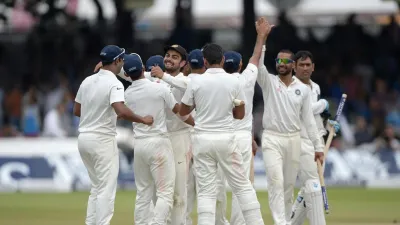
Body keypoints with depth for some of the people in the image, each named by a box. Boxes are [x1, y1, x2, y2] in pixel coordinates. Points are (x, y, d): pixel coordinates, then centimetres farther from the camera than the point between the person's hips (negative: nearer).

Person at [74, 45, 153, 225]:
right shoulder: (114, 83, -14)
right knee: (107, 189, -4)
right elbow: (121, 111, -30)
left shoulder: (87, 81, 9)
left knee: (97, 187, 19)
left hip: (84, 138, 8)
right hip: (103, 139, -8)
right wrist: (143, 120, -18)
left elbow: (76, 111, 16)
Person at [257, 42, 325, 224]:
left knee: (289, 185, 7)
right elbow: (258, 65, -18)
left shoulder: (303, 89, 6)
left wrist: (318, 146, 3)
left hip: (294, 140, 3)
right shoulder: (268, 82, 1)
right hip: (272, 139, -3)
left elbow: (308, 119, 7)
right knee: (276, 181, -14)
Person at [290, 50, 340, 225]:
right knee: (313, 185, -14)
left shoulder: (315, 88, 17)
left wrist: (327, 124, 10)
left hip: (317, 140, 8)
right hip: (301, 140, -8)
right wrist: (323, 104, -9)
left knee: (309, 188, 10)